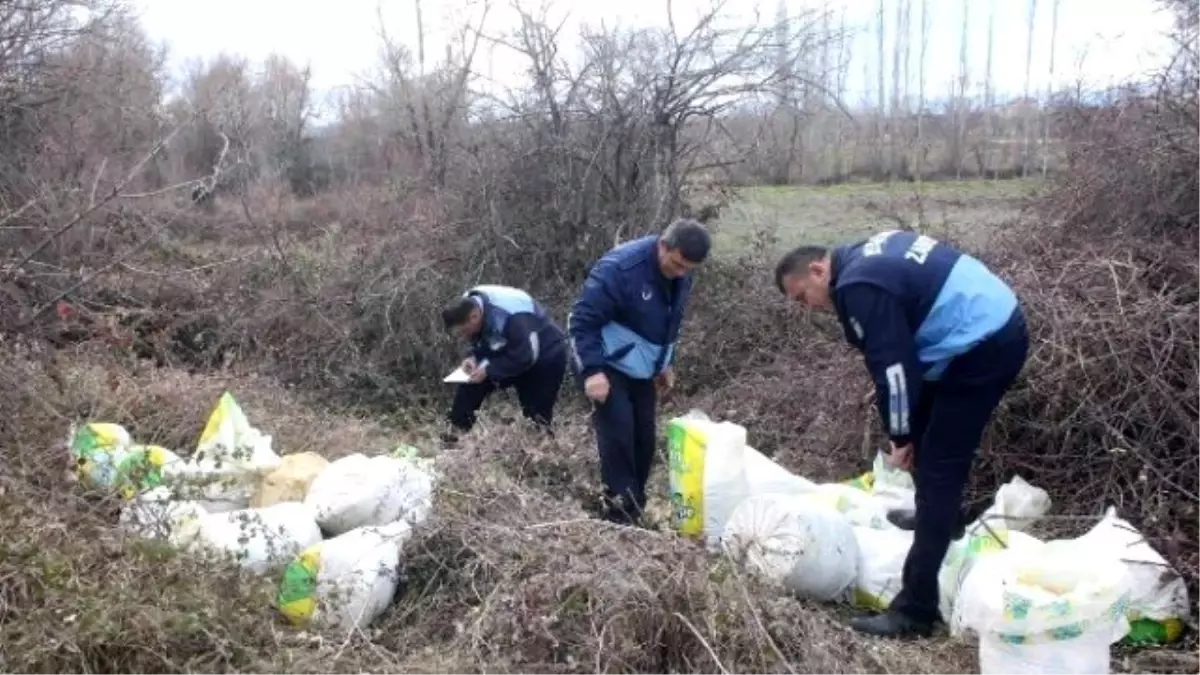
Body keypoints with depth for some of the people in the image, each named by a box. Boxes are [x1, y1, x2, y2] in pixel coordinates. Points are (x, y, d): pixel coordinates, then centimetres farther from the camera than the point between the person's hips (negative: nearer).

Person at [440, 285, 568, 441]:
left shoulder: (512, 316, -39)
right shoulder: (469, 305, -14)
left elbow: (526, 356, -34)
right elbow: (481, 343, 1)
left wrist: (488, 370, -33)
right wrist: (475, 359, -20)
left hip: (546, 357, -7)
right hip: (511, 352, 7)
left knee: (537, 414, -7)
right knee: (470, 386, -3)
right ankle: (454, 434, 5)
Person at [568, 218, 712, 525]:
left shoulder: (681, 276, -3)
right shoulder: (619, 268, -27)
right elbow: (582, 319, -25)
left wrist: (666, 363, 14)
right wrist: (592, 370, -30)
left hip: (642, 367, 7)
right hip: (608, 365, -7)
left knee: (644, 434, 7)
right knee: (617, 431, -15)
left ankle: (636, 508, 20)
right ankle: (621, 513, -7)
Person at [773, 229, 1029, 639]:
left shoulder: (860, 286, -17)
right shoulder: (868, 257, 13)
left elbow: (891, 366, -17)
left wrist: (901, 439, -5)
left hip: (983, 347, -10)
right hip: (998, 325, 10)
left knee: (937, 469, -9)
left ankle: (915, 610, -7)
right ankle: (940, 519, 47)